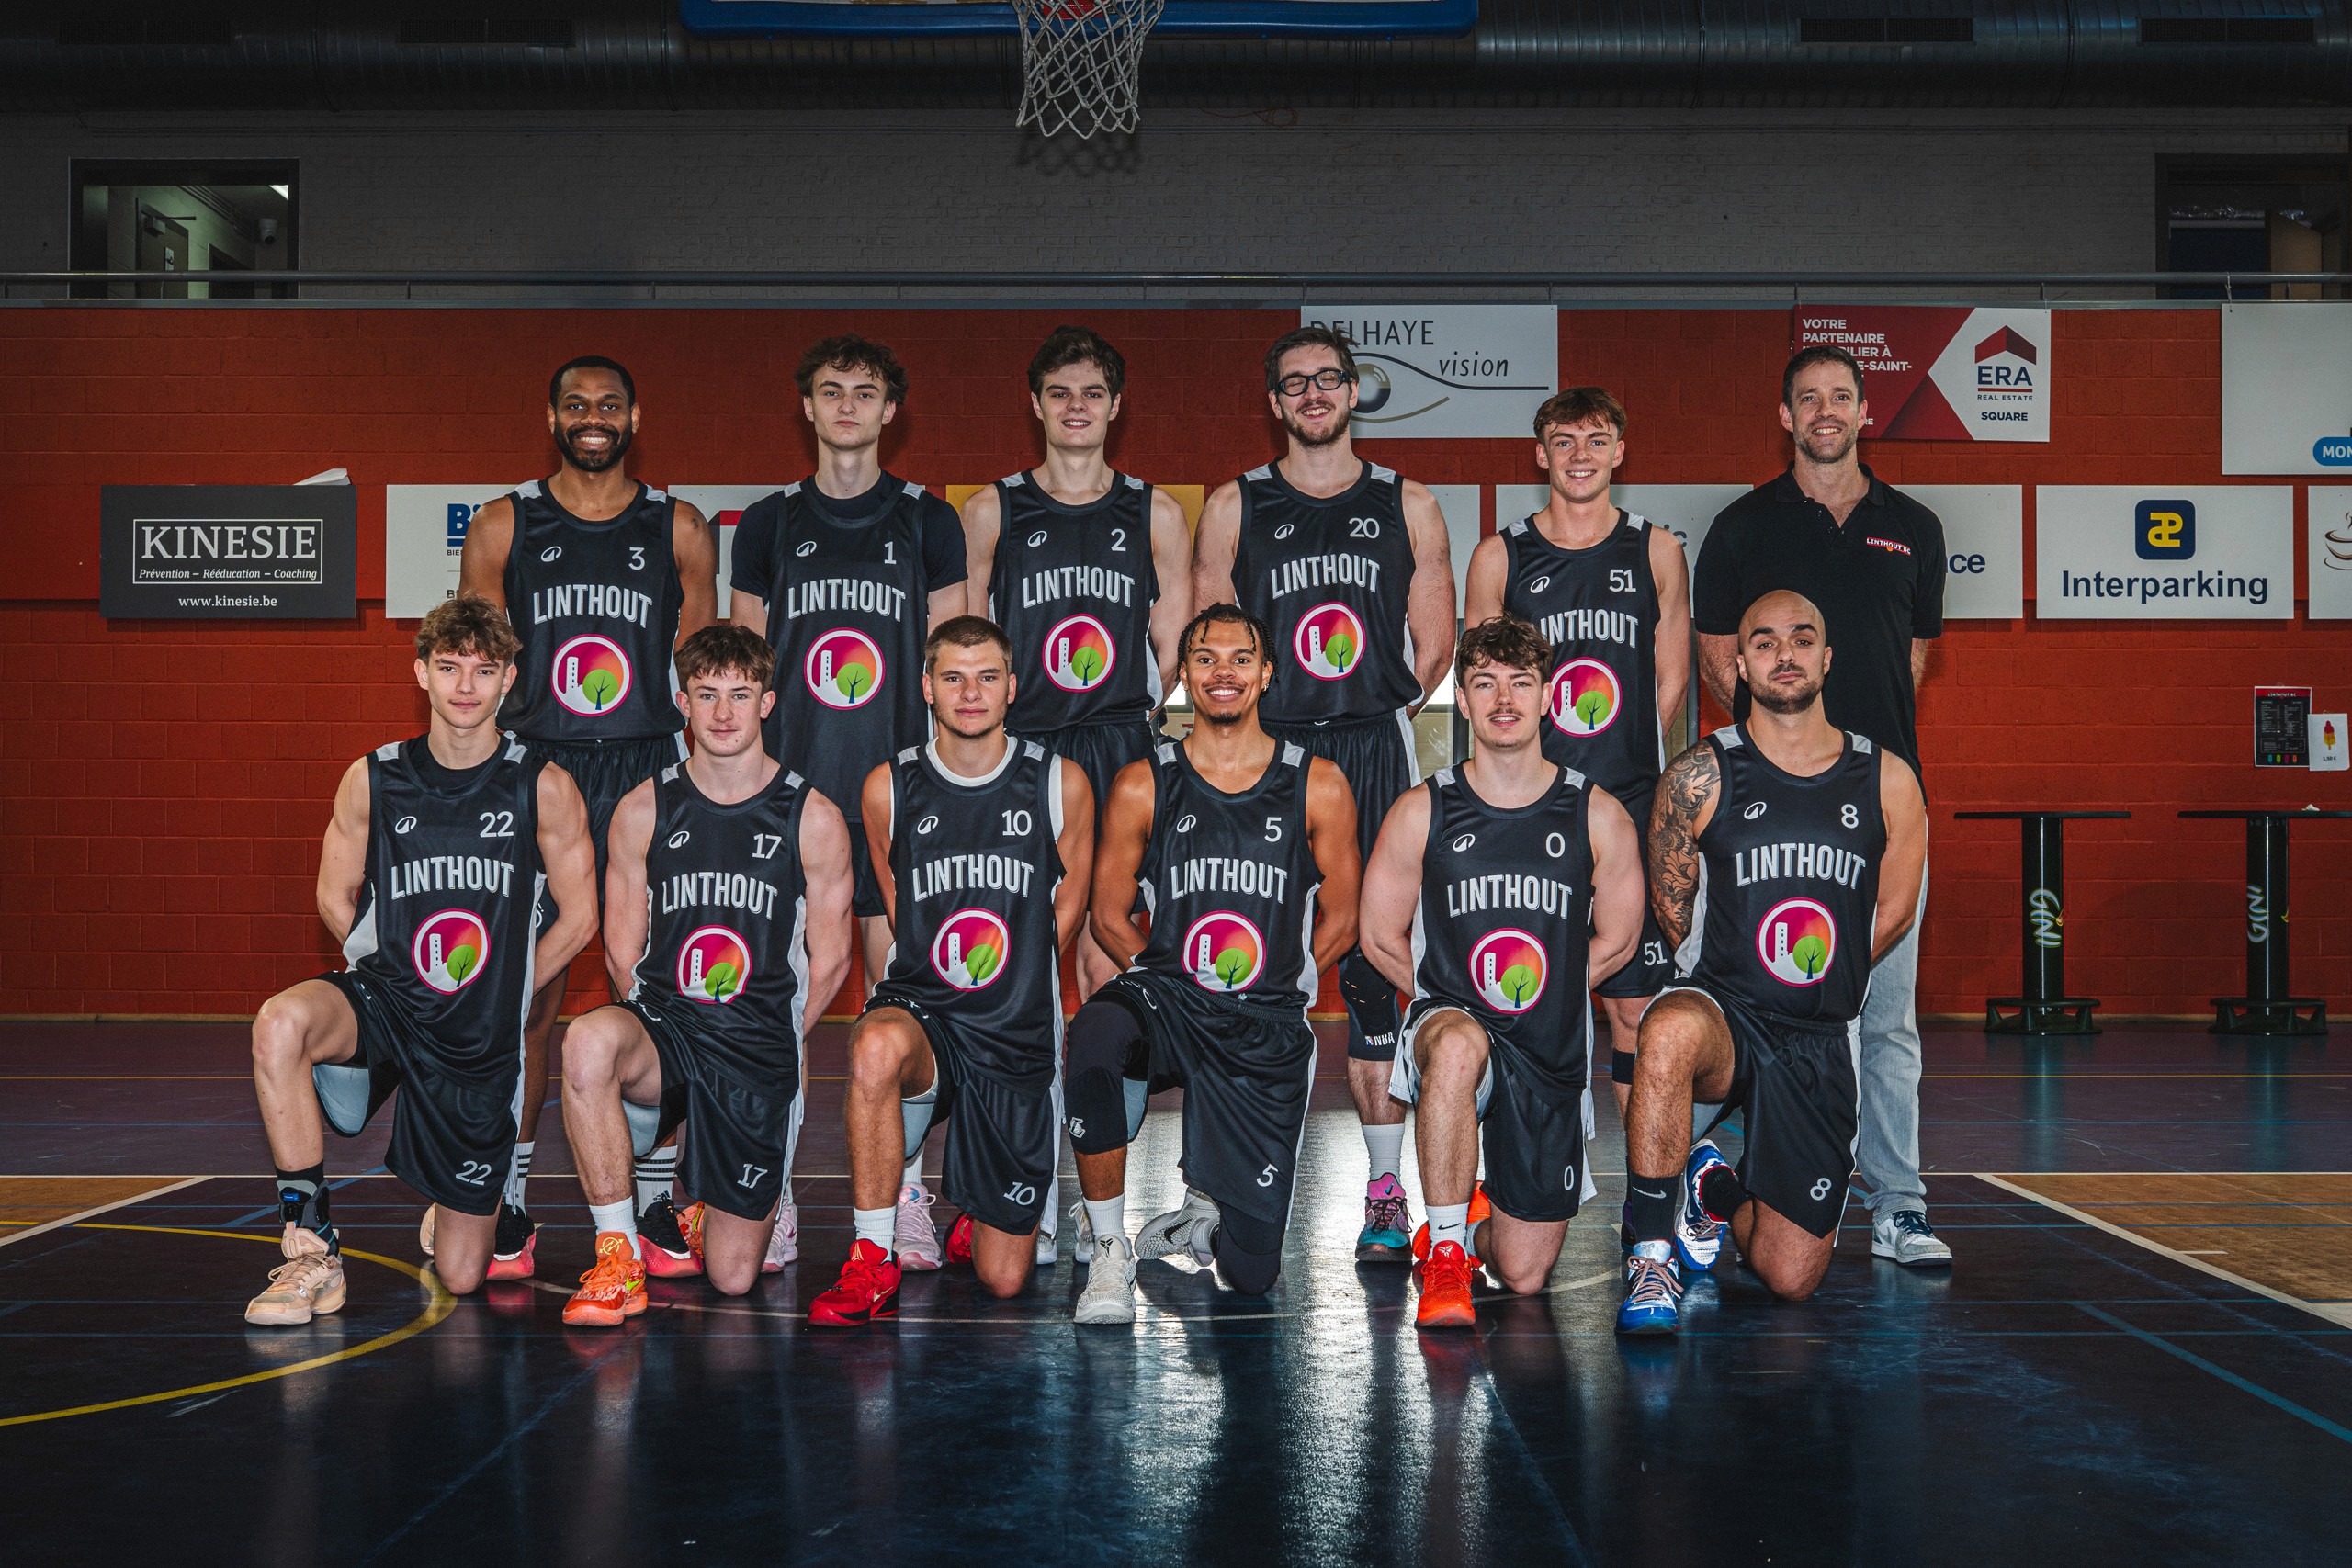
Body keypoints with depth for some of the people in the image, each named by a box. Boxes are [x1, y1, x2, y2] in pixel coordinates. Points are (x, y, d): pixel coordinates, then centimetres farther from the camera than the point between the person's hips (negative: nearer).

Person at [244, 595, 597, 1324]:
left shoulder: (544, 788, -5)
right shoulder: (371, 780, -2)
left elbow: (578, 919, 3)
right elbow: (336, 896, 11)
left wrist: (496, 991, 3)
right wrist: (403, 970, 2)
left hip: (482, 1043, -1)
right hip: (385, 999, 1)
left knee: (460, 1277, 2)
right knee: (280, 1022, -36)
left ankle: (461, 1202, 42)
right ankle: (311, 1249, -21)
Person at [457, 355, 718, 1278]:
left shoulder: (679, 530, 9)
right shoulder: (503, 528, 7)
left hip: (649, 779, 1)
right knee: (527, 995, -2)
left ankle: (657, 1203, 9)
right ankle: (508, 1208, 8)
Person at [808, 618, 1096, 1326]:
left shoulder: (1060, 783, -1)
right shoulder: (889, 788, 0)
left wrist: (1009, 986, 8)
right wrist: (942, 980, 4)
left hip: (1019, 1035, 1)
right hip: (921, 1006, 0)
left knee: (1003, 1279, 2)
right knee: (877, 1048, -41)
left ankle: (975, 1212, 40)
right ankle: (873, 1263, -25)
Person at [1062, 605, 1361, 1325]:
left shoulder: (1318, 788, 5)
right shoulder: (1142, 786, 5)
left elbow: (1339, 919, 11)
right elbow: (1108, 914, 9)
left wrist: (1272, 983, 0)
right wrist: (1175, 976, -4)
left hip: (1268, 1029, 0)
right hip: (1166, 998, 0)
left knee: (1251, 1272, -2)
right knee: (1095, 1036, -40)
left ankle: (1202, 1215, 37)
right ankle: (1107, 1249, -20)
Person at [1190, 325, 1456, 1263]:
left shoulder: (1406, 506, 12)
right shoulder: (1234, 508, 10)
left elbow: (1434, 639, 12)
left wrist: (1380, 711, 4)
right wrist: (1255, 719, 1)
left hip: (1375, 753, 0)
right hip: (1265, 753, 0)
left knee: (1374, 965, -3)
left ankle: (1386, 1185, 0)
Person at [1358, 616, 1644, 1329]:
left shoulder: (1598, 816, -1)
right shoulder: (1420, 813, -2)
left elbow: (1615, 942, 10)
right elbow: (1381, 938, 6)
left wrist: (1539, 995, 9)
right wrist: (1465, 998, 5)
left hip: (1552, 1055, 2)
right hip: (1449, 1022, -2)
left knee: (1525, 1275, 4)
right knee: (1457, 1046, -42)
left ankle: (1467, 1227, 42)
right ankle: (1445, 1255, -25)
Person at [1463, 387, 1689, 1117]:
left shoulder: (1656, 551, 10)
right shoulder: (1498, 556, 7)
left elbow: (1670, 681, 13)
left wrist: (1624, 762, 3)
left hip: (1632, 810, 0)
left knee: (1635, 1005, 0)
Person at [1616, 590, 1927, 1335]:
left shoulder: (1888, 781, 2)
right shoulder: (1700, 777, -4)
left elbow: (1894, 913, 13)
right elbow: (1671, 906, 7)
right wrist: (1741, 979, 8)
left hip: (1824, 1042, 3)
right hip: (1722, 1013, -2)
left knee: (1790, 1279, 2)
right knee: (1671, 1029, -42)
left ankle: (1716, 1191, 38)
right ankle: (1652, 1255, -26)